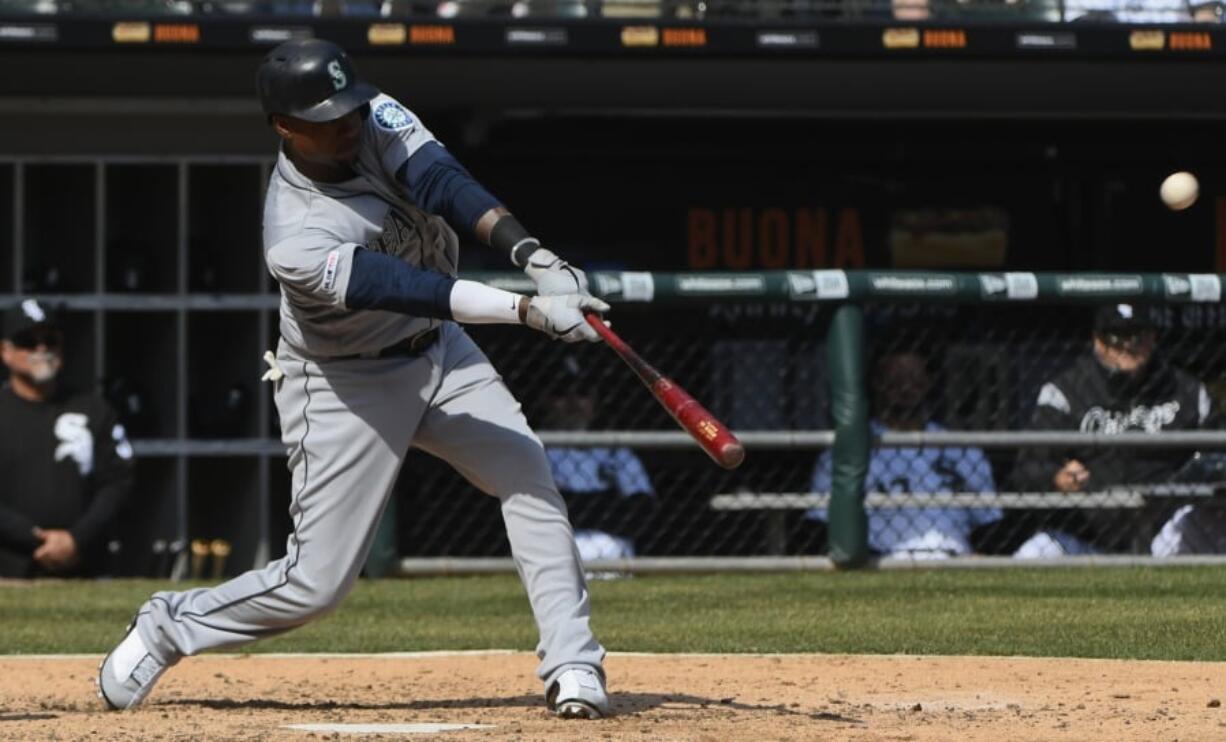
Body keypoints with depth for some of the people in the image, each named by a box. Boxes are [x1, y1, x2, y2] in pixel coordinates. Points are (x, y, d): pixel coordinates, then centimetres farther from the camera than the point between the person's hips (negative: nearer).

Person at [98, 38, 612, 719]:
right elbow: (403, 289, -38)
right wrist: (528, 309, -45)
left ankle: (573, 664, -12)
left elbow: (442, 183, -29)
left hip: (438, 354, 6)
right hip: (345, 386, -6)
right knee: (316, 582, -4)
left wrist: (532, 255, -44)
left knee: (528, 471, -13)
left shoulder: (377, 121, -15)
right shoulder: (296, 242, -32)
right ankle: (167, 628, 19)